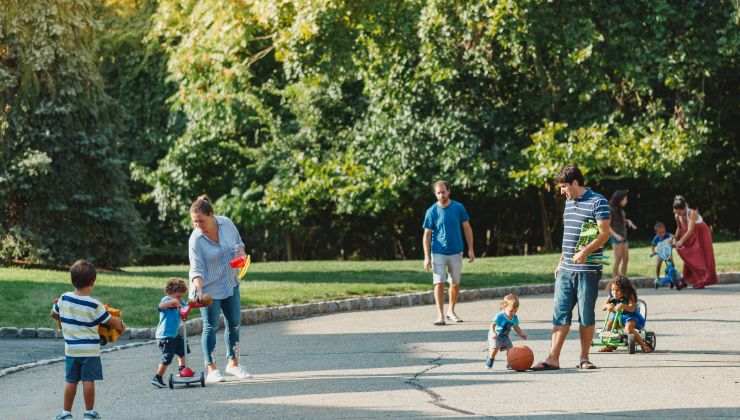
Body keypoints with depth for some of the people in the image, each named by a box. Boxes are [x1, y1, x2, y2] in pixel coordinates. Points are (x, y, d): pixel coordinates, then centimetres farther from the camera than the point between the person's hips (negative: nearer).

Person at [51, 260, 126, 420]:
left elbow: (54, 314, 15)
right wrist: (121, 326, 16)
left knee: (70, 381, 9)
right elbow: (112, 321, -5)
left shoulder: (64, 299, -4)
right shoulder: (94, 305, -15)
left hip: (71, 348, 3)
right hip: (90, 349, -3)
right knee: (88, 380, 3)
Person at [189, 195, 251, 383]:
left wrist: (240, 253, -12)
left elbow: (239, 243, 9)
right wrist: (197, 288, -38)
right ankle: (211, 369, 2)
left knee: (234, 323, 12)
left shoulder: (226, 224, -9)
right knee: (211, 326, -4)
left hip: (230, 283, 5)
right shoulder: (196, 239, -22)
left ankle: (233, 363, 26)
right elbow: (197, 269, -23)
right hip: (210, 289, -5)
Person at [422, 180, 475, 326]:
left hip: (456, 252, 2)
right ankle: (440, 315, -8)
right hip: (438, 253, -2)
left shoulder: (458, 208, -1)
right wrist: (427, 257, -8)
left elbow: (467, 228, 6)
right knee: (439, 283, -9)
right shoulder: (432, 212, -5)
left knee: (455, 283, 10)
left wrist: (471, 249, 1)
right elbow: (427, 235, -2)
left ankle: (451, 311, 27)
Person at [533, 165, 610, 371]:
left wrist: (585, 252, -28)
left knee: (586, 316, 2)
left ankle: (584, 358, 11)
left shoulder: (598, 202, -8)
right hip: (566, 269, 7)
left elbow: (605, 233, -15)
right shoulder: (569, 202, 16)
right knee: (560, 314, 1)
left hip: (588, 270, -7)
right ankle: (553, 359, 0)